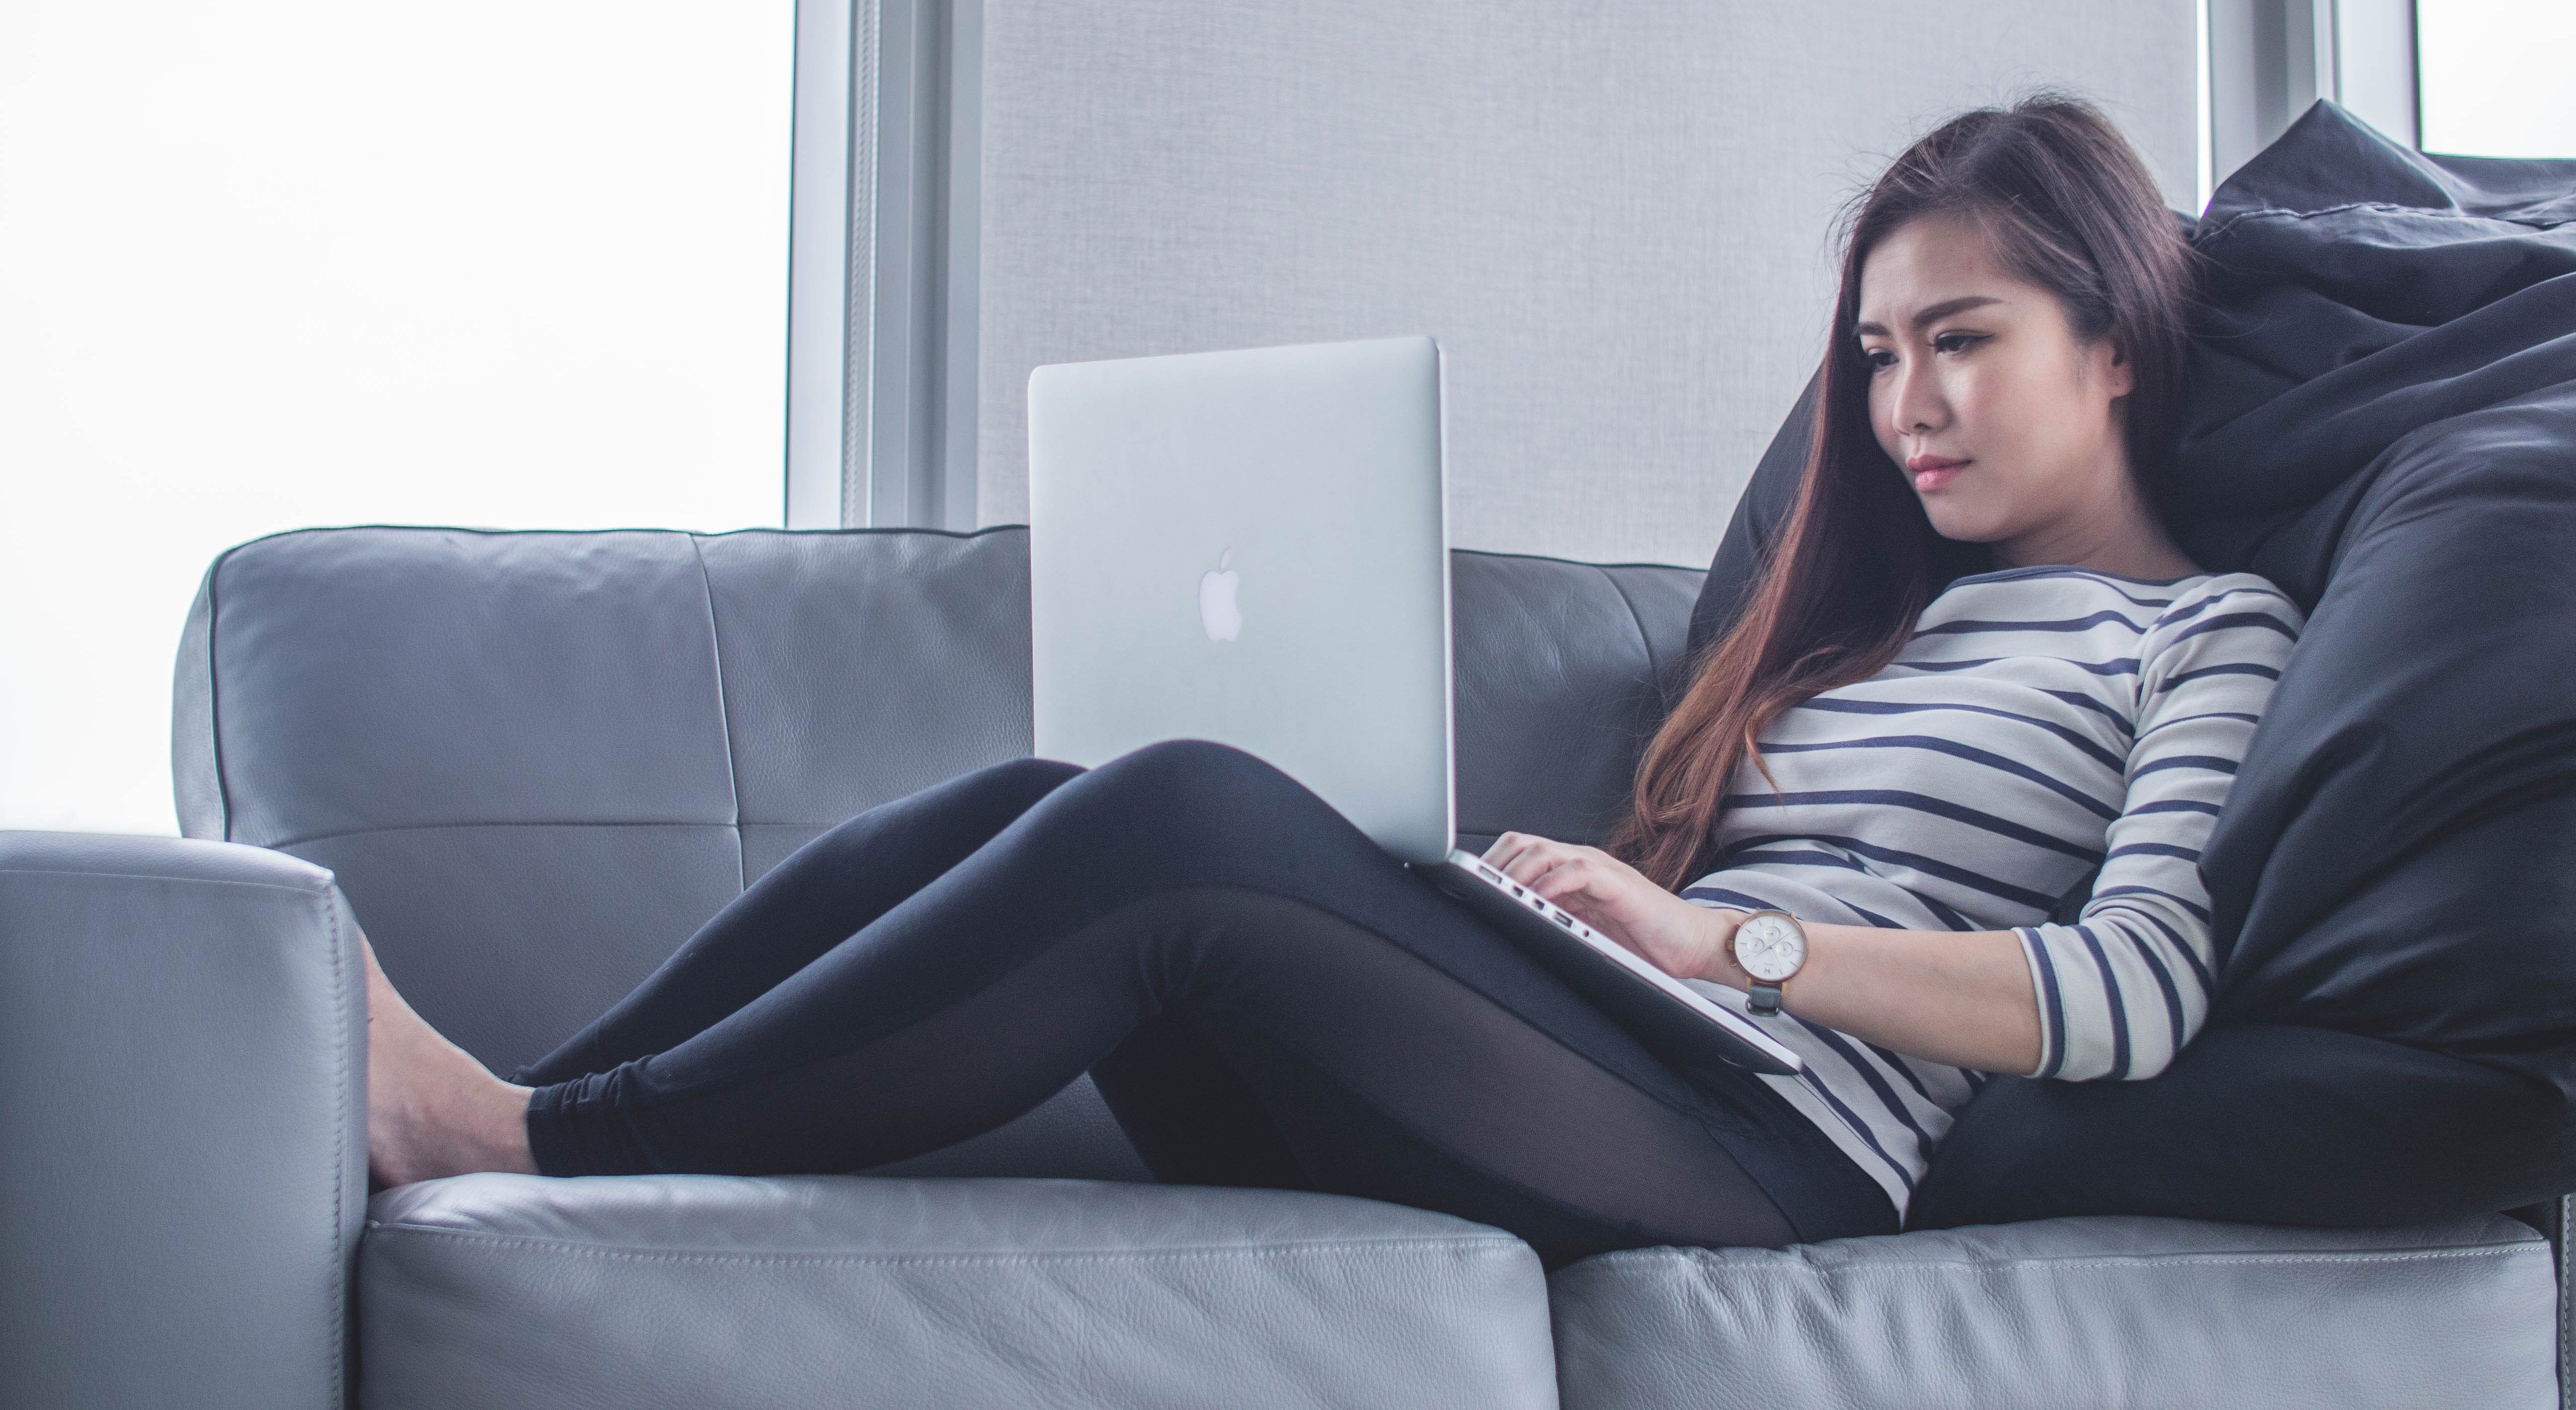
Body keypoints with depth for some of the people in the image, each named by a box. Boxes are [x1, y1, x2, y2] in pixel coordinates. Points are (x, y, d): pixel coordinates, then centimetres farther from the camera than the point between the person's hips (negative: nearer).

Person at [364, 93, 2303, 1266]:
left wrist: (1719, 938, -10)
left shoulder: (2212, 633, 11)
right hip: (1606, 1078, 7)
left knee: (1181, 816, -28)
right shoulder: (1877, 614, 31)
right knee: (1031, 813, -13)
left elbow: (2138, 997, -8)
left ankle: (537, 1143, -24)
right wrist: (1580, 898, 1)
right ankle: (487, 1122, -17)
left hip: (1771, 1141, -7)